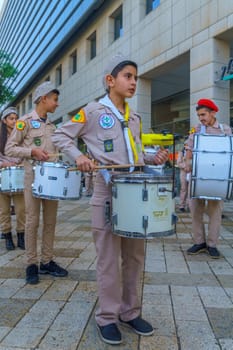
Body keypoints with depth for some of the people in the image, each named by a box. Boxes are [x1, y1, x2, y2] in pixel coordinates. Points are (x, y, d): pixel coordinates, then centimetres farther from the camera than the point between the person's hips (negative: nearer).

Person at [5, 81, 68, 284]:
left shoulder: (52, 126, 17)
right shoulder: (25, 121, -2)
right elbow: (10, 149, -5)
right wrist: (32, 151, -18)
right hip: (34, 176, -6)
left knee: (50, 222, 7)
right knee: (33, 221, -1)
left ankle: (47, 261, 18)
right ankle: (32, 264, 10)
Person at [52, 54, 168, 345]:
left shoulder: (134, 118, 15)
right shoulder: (92, 111, -3)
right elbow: (60, 135, 1)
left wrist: (153, 159, 4)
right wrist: (78, 156, -16)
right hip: (107, 195, -6)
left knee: (134, 257, 13)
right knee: (109, 259, 2)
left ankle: (131, 312, 30)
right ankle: (107, 317, 21)